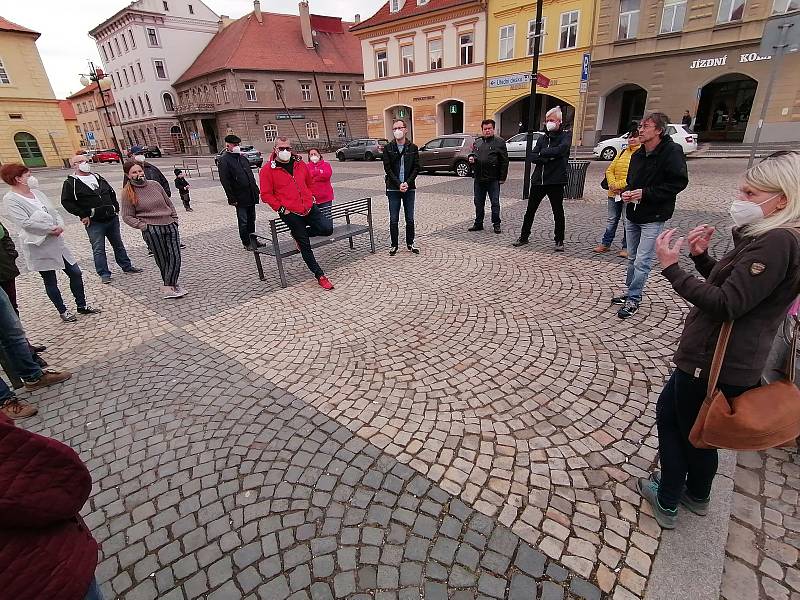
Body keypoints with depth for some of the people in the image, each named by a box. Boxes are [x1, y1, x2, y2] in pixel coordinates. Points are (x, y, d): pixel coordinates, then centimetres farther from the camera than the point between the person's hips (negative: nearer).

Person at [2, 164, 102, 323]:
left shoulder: (36, 192, 9)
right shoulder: (11, 200, -12)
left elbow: (53, 211, 7)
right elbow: (25, 223, -22)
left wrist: (60, 226, -11)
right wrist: (51, 229, -17)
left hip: (57, 242, 6)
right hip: (39, 247, -6)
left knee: (76, 273, 7)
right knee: (50, 282, 7)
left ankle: (82, 305, 21)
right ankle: (63, 311, 21)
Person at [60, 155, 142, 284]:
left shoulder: (98, 178, 15)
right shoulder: (71, 183, -4)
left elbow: (111, 193, 25)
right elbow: (66, 202, -8)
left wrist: (116, 208, 13)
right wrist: (83, 215, -12)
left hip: (112, 218, 5)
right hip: (94, 222, -5)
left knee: (118, 244, 15)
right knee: (98, 249, -1)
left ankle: (127, 266, 26)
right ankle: (104, 274, 6)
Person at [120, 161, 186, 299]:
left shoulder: (154, 184, 9)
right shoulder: (128, 193, 0)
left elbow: (169, 203, 19)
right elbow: (127, 217, 2)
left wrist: (175, 219, 11)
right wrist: (144, 226, -9)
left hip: (170, 225, 4)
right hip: (151, 230, -4)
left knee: (175, 257, -2)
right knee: (162, 259, -1)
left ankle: (170, 286, 9)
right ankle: (171, 286, 9)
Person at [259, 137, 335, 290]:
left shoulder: (300, 164, 11)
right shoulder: (268, 169, -2)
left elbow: (309, 183, 27)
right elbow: (266, 195, -3)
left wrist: (310, 199, 15)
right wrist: (281, 208, -10)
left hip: (309, 208, 5)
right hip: (291, 213, -4)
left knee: (327, 228, -11)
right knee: (305, 246, 0)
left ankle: (300, 234, 16)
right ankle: (320, 275, 12)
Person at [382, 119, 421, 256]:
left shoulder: (413, 148, 4)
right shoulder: (388, 148, 2)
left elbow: (416, 168, 1)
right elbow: (388, 168, -3)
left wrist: (407, 183, -12)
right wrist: (398, 184, -13)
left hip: (409, 188, 1)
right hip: (393, 188, -1)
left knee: (410, 218, 7)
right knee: (393, 219, 2)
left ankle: (410, 243, 21)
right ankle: (394, 245, 14)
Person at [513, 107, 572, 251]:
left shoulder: (565, 135, 1)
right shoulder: (543, 138, 14)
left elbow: (561, 149, -20)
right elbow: (533, 157, 0)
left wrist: (543, 153, -11)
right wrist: (549, 158, -14)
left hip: (556, 180, -5)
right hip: (538, 179, 5)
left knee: (558, 211, 3)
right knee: (530, 210, 9)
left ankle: (559, 241, 14)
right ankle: (524, 237, 22)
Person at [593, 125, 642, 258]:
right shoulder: (623, 152, 15)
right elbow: (610, 170, 10)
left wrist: (619, 185, -18)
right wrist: (612, 184, -7)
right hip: (614, 193, 5)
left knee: (628, 221, 3)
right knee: (612, 220, 13)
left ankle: (626, 247, 12)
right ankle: (605, 243, 23)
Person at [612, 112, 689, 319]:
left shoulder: (672, 151, -12)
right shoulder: (637, 155, 8)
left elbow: (679, 182, -17)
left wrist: (646, 193, -21)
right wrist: (626, 193, -2)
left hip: (654, 218, -7)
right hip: (632, 215, 7)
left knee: (642, 261, -6)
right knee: (632, 258, 15)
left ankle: (633, 299, 4)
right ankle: (632, 293, 28)